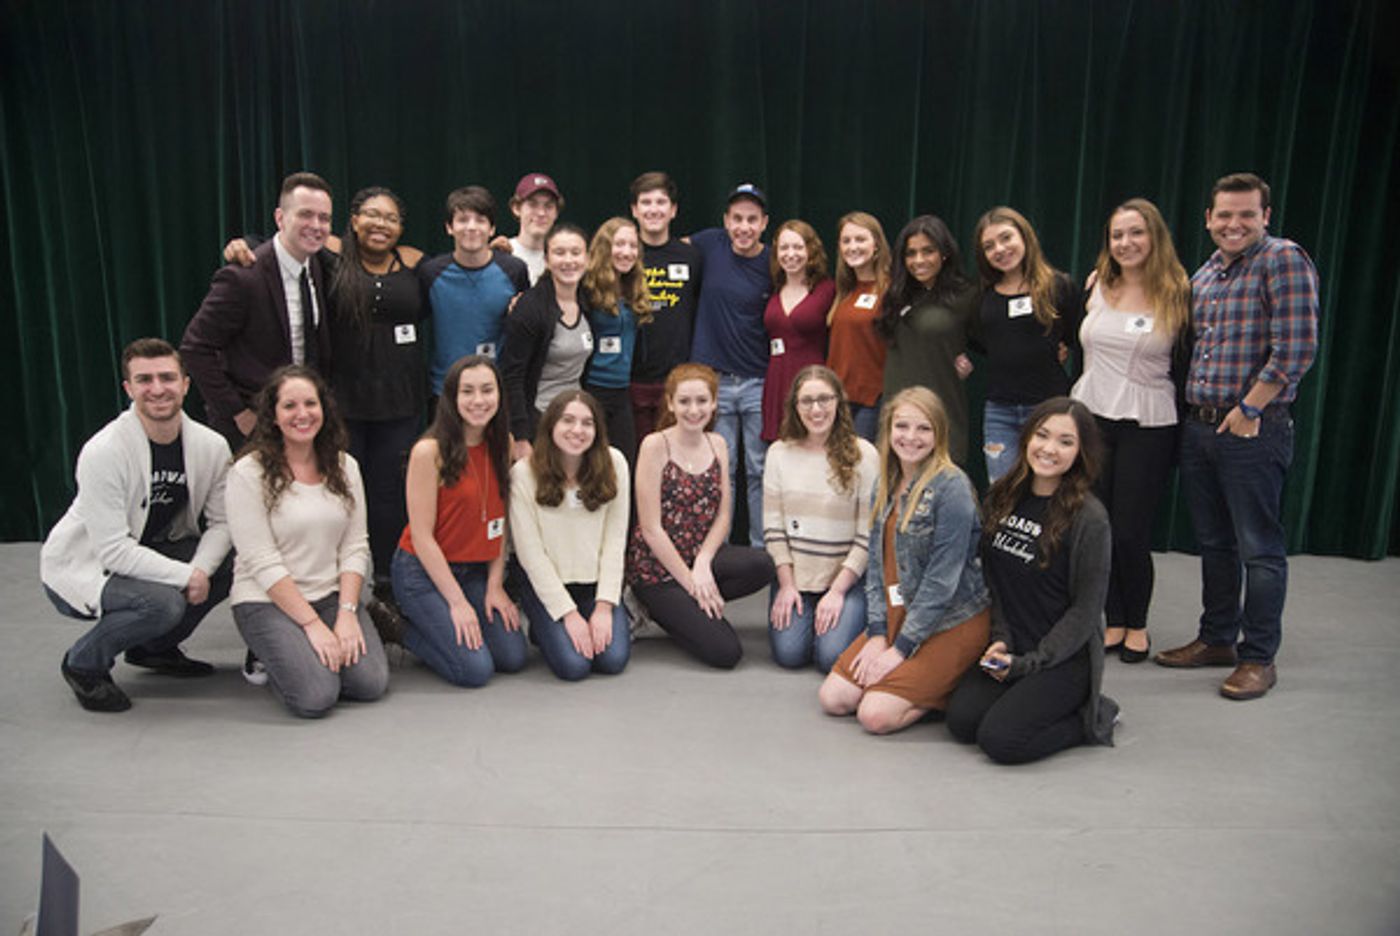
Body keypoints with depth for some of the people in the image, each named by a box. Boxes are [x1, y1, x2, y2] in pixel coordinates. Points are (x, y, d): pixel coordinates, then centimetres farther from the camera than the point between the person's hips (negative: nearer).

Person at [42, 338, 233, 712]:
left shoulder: (211, 446, -11)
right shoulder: (103, 452, -27)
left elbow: (221, 522, -6)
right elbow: (114, 551, -28)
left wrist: (201, 569, -25)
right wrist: (185, 575, -30)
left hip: (153, 551, 6)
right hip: (80, 569, -6)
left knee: (232, 563, -14)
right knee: (164, 602, -32)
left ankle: (155, 647, 9)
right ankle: (83, 664, -1)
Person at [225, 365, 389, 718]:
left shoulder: (344, 466, 5)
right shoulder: (248, 473, -10)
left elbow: (355, 547, 3)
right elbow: (263, 564, -14)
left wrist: (346, 613, -10)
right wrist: (312, 624, -18)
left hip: (332, 595, 4)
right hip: (267, 600, -4)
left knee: (371, 682, -16)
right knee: (316, 696, -21)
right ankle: (269, 655, 10)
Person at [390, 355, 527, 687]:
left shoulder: (503, 445, 0)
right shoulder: (429, 451, -18)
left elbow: (500, 523, 5)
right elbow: (422, 537, -16)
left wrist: (495, 584, -3)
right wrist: (457, 602, -15)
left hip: (476, 571, 6)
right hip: (423, 572, -6)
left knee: (514, 658, -4)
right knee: (476, 669, -15)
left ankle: (438, 628, 19)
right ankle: (412, 632, 11)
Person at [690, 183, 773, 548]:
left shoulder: (774, 264, -2)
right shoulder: (710, 244, 0)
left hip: (760, 381, -1)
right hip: (715, 379, 1)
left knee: (760, 470, 6)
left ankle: (762, 550, 17)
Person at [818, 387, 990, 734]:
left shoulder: (951, 487, -16)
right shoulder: (885, 484, 7)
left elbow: (942, 580, -19)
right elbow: (877, 563, 8)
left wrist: (900, 649, -16)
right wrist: (877, 634, -3)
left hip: (951, 623, -7)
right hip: (896, 617, 7)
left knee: (876, 715, -18)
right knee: (833, 698, -3)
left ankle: (951, 687, 5)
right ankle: (921, 679, 14)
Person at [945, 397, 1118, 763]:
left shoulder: (1089, 518, -13)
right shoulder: (1003, 497, 4)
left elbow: (1086, 609, -11)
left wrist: (1027, 664, -13)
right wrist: (1001, 642, -4)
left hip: (1066, 657, -5)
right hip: (1011, 649, 5)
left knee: (1000, 739, -20)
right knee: (961, 722, -14)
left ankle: (1093, 717, 5)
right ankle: (1023, 697, 13)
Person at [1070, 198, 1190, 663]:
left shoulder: (1176, 295, -2)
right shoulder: (1095, 286, 6)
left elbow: (1186, 361, 4)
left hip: (1148, 427, -3)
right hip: (1092, 418, 3)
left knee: (1131, 532, -1)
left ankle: (1137, 624, 20)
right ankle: (1113, 622, 21)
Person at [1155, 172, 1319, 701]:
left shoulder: (1283, 260, -10)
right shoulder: (1204, 274, 14)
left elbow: (1296, 348, -17)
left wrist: (1250, 408, -15)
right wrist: (1197, 409, 12)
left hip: (1253, 429, -8)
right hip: (1199, 426, 8)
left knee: (1259, 548, 0)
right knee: (1213, 543, 16)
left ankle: (1258, 658, 10)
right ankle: (1217, 640, 28)